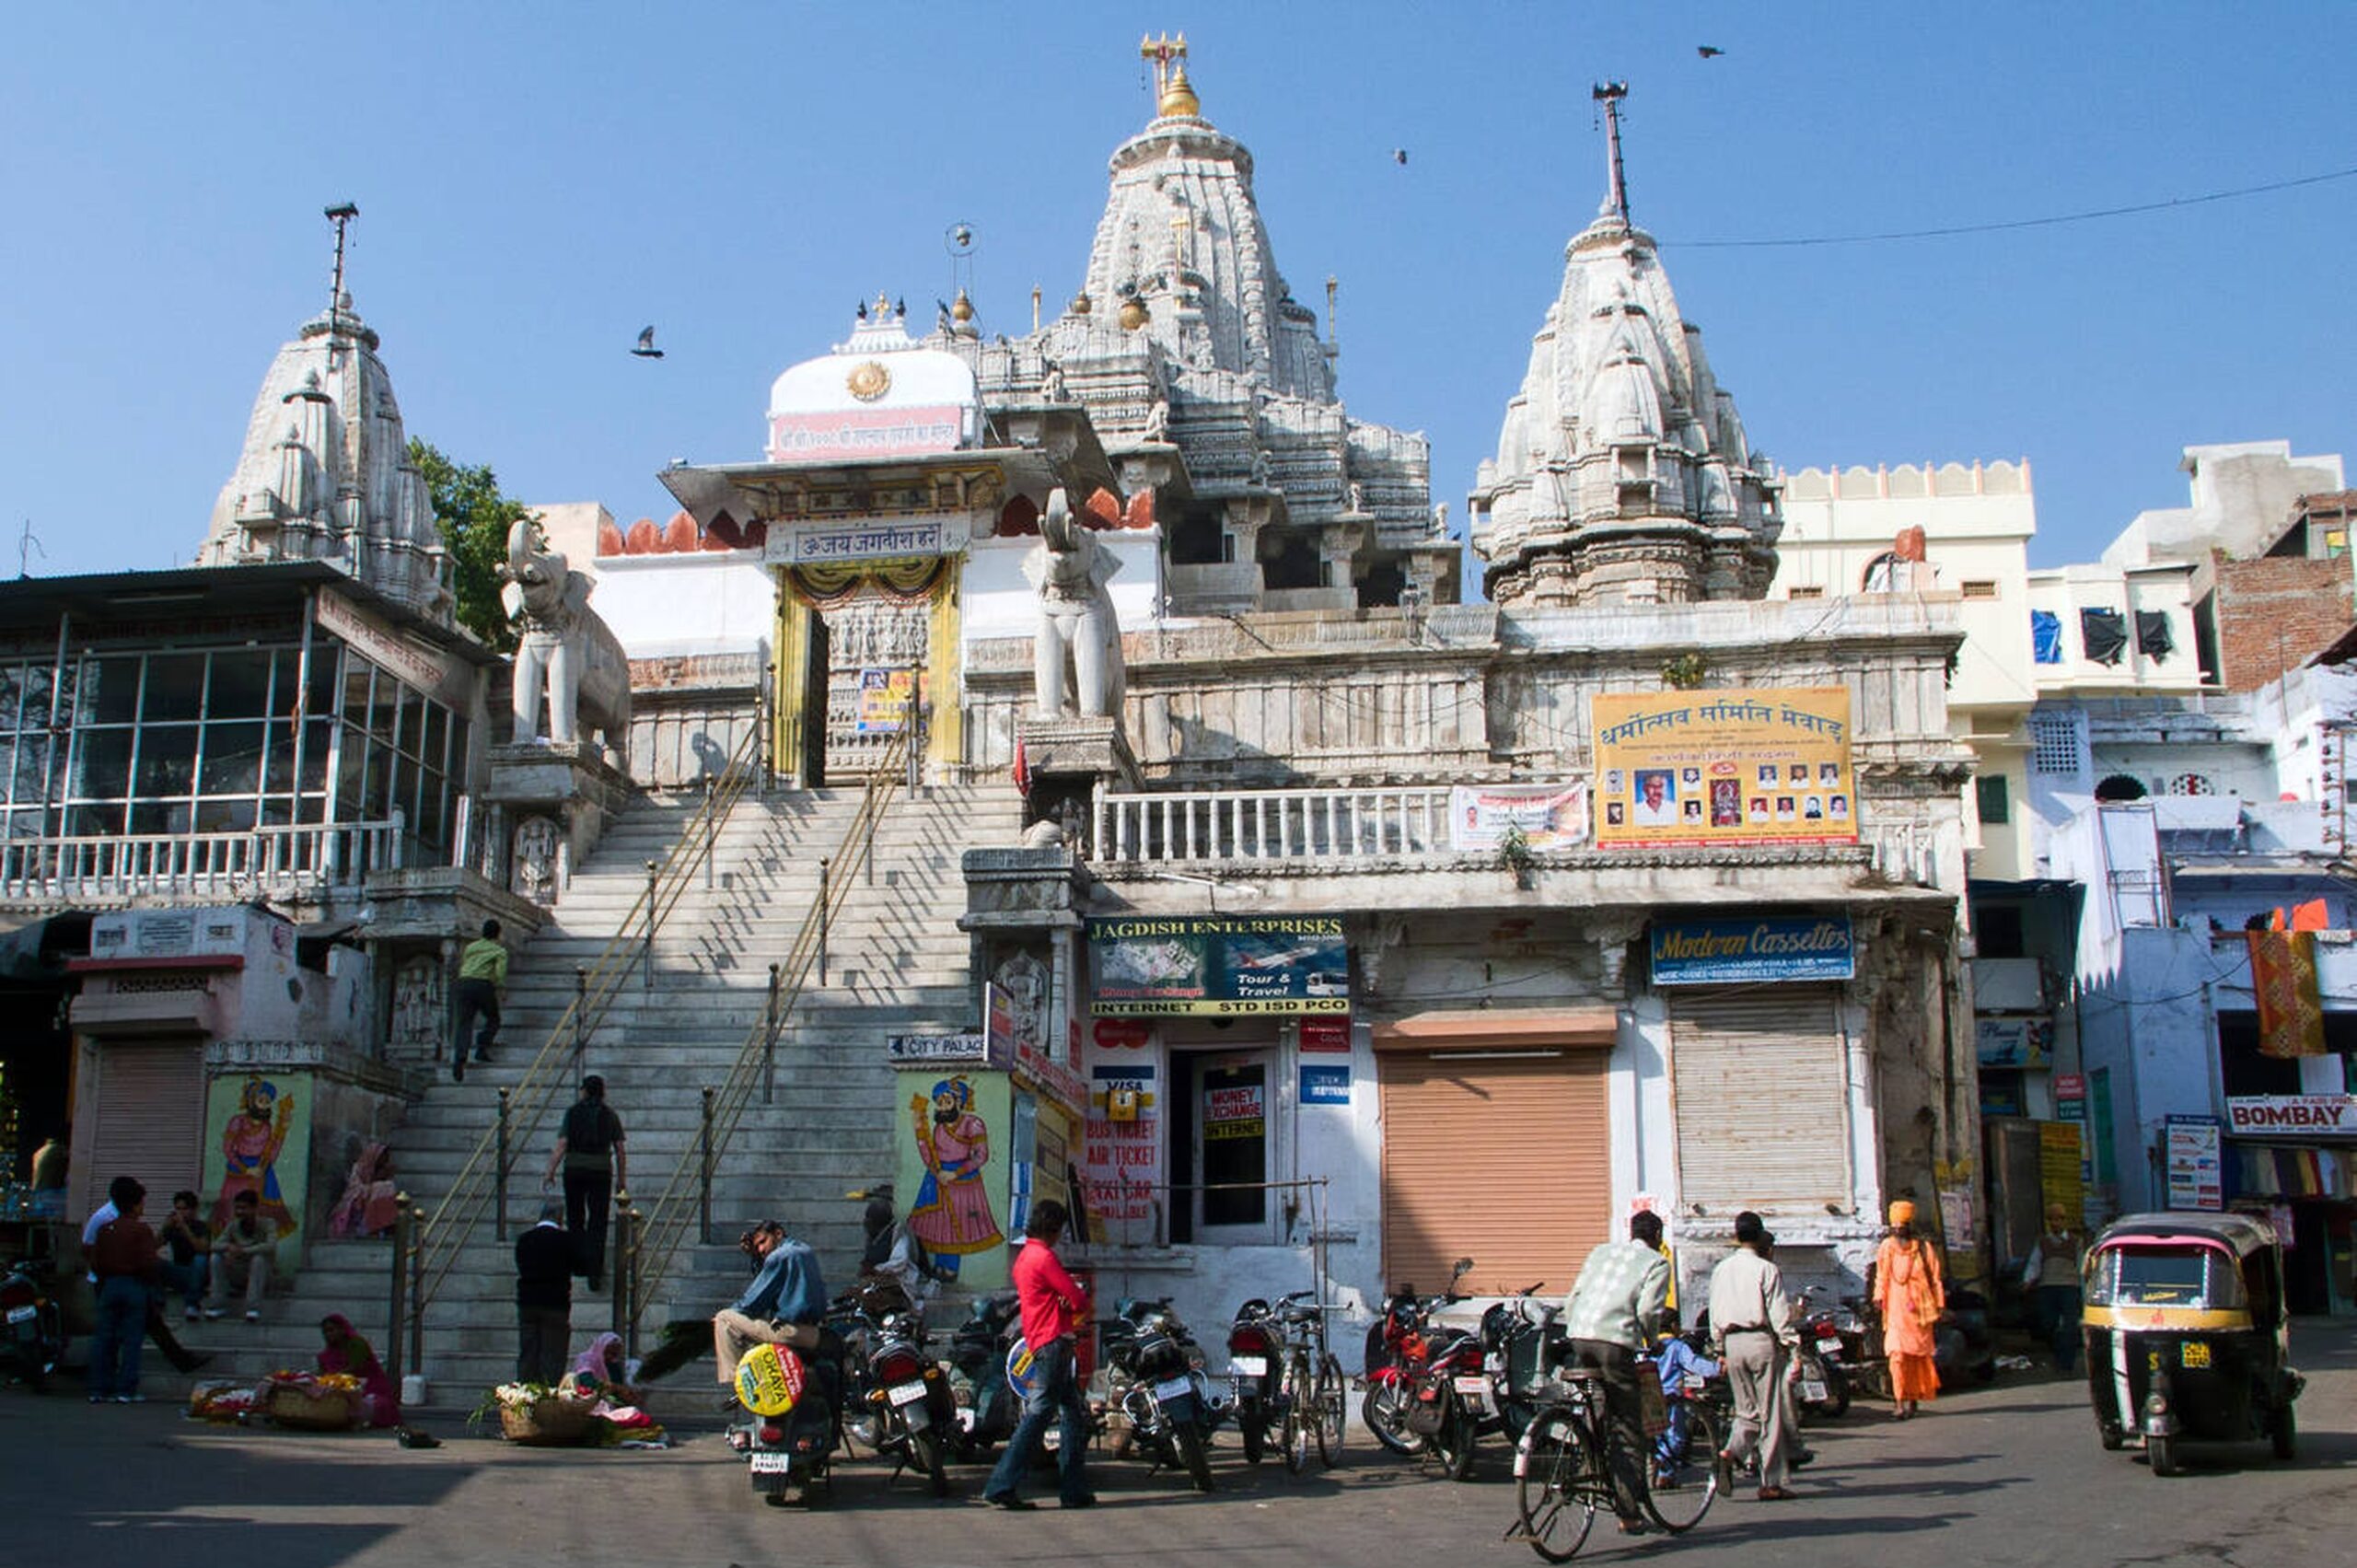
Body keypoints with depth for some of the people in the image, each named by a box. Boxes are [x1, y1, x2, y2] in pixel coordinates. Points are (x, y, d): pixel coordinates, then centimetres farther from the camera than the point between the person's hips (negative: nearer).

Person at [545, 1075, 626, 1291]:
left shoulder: (573, 1112, 0)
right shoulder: (610, 1115, 4)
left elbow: (561, 1145, -7)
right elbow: (620, 1151, 3)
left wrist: (550, 1172, -3)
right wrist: (622, 1179, 11)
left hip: (574, 1170, 0)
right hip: (601, 1171, 0)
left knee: (575, 1219, 18)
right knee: (597, 1223, 2)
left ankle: (580, 1263, 25)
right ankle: (594, 1273, -7)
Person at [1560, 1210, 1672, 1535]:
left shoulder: (1602, 1251, 24)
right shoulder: (1657, 1262, 9)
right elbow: (1647, 1310, -5)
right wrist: (1651, 1341, 11)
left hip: (1579, 1337, 5)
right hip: (1615, 1341, -5)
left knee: (1595, 1417, 21)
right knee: (1627, 1429, 2)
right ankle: (1629, 1514, 2)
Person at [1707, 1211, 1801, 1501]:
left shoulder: (1720, 1270, 8)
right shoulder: (1766, 1270, -8)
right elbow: (1781, 1314, -11)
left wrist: (1719, 1350, 21)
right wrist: (1794, 1351, -7)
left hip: (1732, 1343, 5)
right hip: (1761, 1340, -5)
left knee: (1747, 1409, 15)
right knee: (1770, 1413, 2)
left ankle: (1732, 1450, -12)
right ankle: (1772, 1482, 5)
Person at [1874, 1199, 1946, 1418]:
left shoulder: (1924, 1248, 6)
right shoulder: (1887, 1246, 8)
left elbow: (1935, 1279, 8)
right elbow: (1882, 1276, 10)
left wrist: (1938, 1308, 5)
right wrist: (1879, 1297, -5)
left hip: (1920, 1308, 1)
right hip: (1896, 1309, -1)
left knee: (1919, 1355, 5)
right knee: (1898, 1354, -12)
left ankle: (1913, 1397, 20)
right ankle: (1901, 1401, -13)